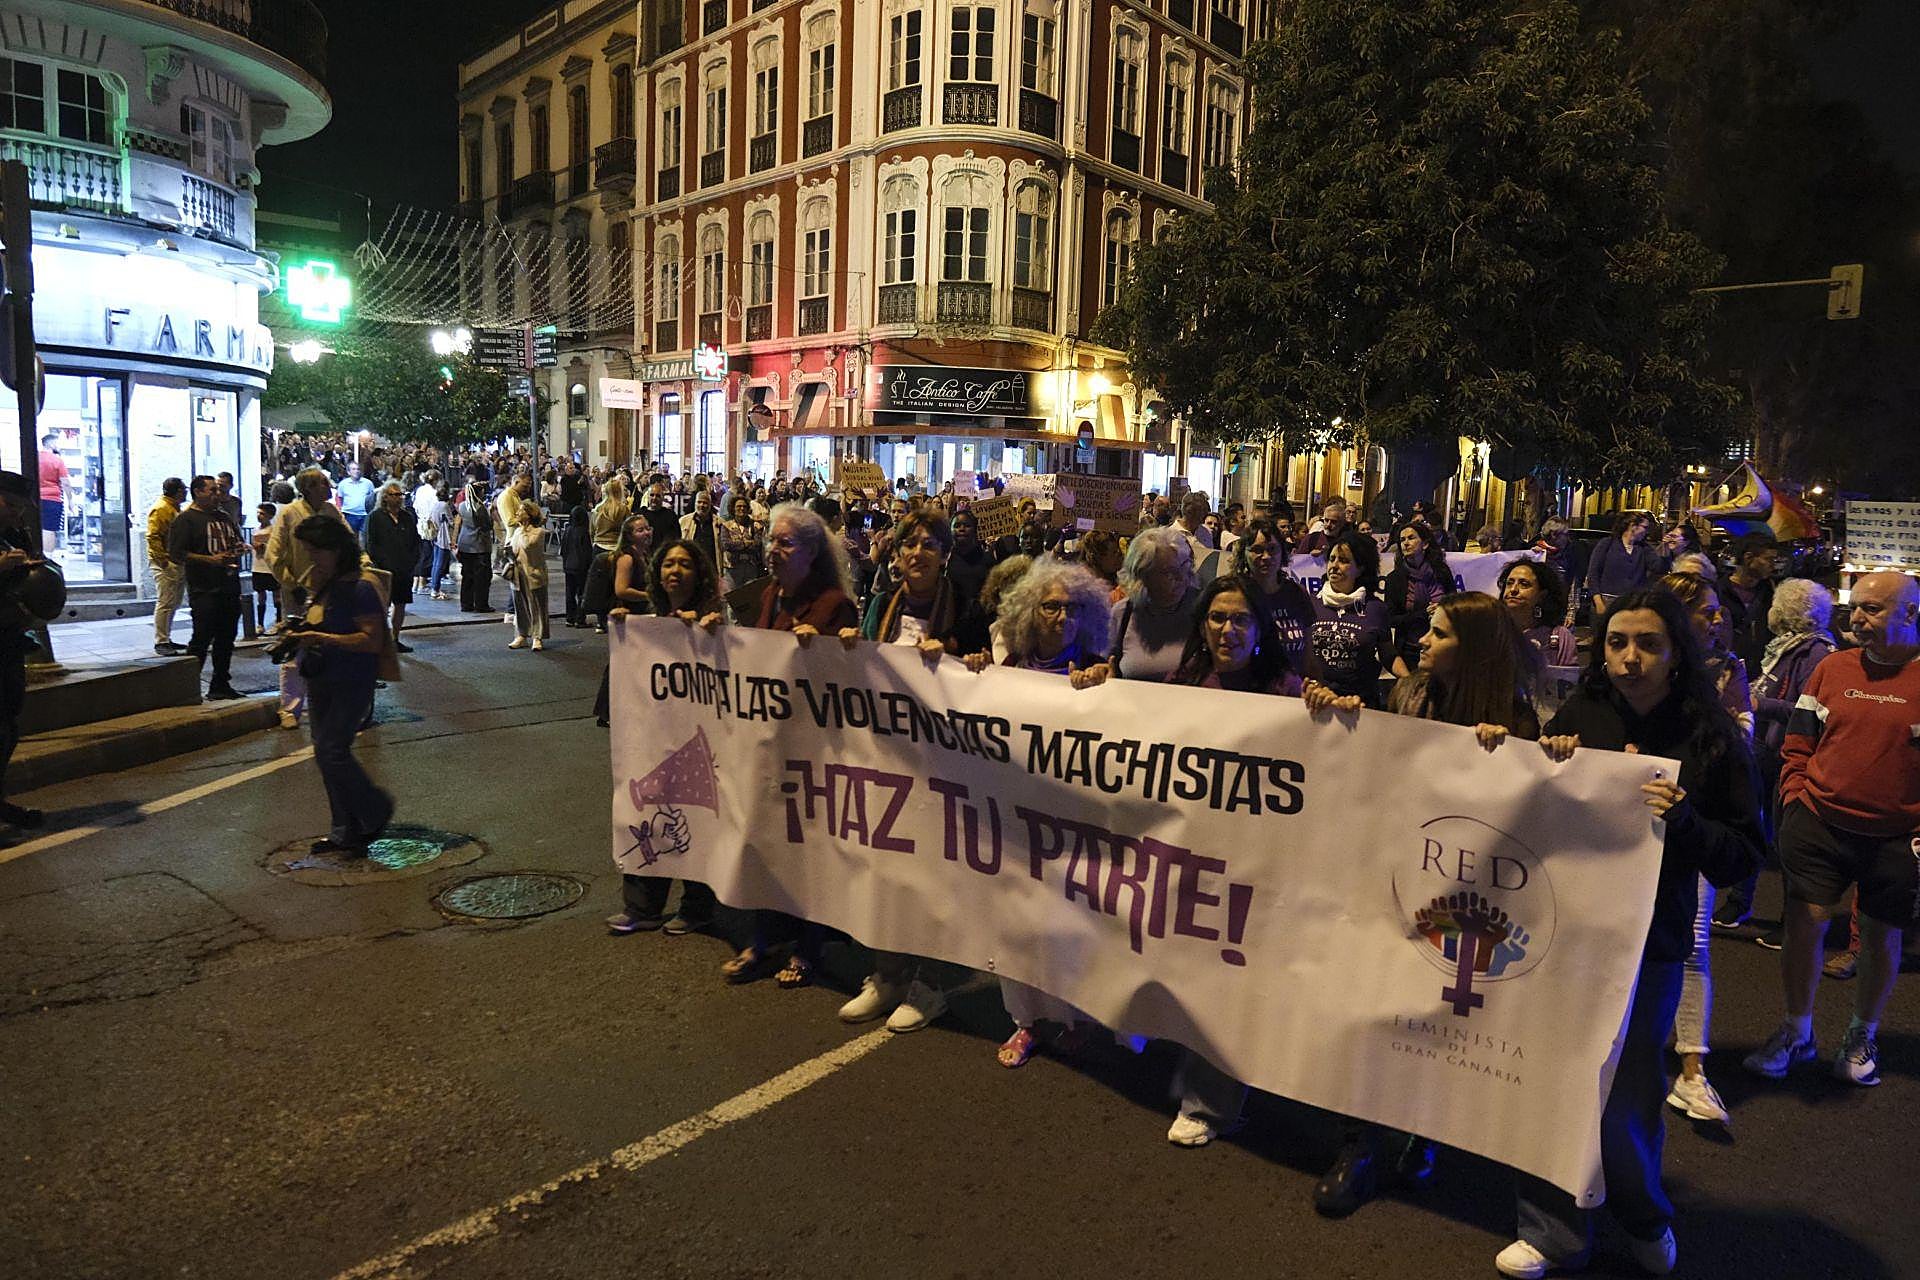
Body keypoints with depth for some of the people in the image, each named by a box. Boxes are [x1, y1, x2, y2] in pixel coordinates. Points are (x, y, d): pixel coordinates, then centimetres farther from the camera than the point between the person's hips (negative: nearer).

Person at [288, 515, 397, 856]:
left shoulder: (359, 590, -17)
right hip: (320, 683, 10)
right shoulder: (322, 587, 11)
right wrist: (301, 636, 8)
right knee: (327, 755, 11)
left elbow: (373, 640, -23)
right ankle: (346, 830, 21)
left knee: (331, 752, -12)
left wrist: (323, 638, -25)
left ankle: (376, 810, 9)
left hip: (351, 684, -10)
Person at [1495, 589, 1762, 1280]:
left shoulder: (1712, 738, -4)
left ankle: (1643, 1219, 38)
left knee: (1623, 1099, 7)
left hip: (1646, 943, -2)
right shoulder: (1577, 715, 0)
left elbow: (1743, 858, -4)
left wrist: (1683, 820, -21)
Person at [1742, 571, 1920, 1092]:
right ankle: (1797, 1033, 19)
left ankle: (1862, 1037, 34)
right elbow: (1798, 744, 11)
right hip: (1820, 824, 2)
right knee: (1805, 924, 0)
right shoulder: (1832, 668, 4)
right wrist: (1794, 799, 0)